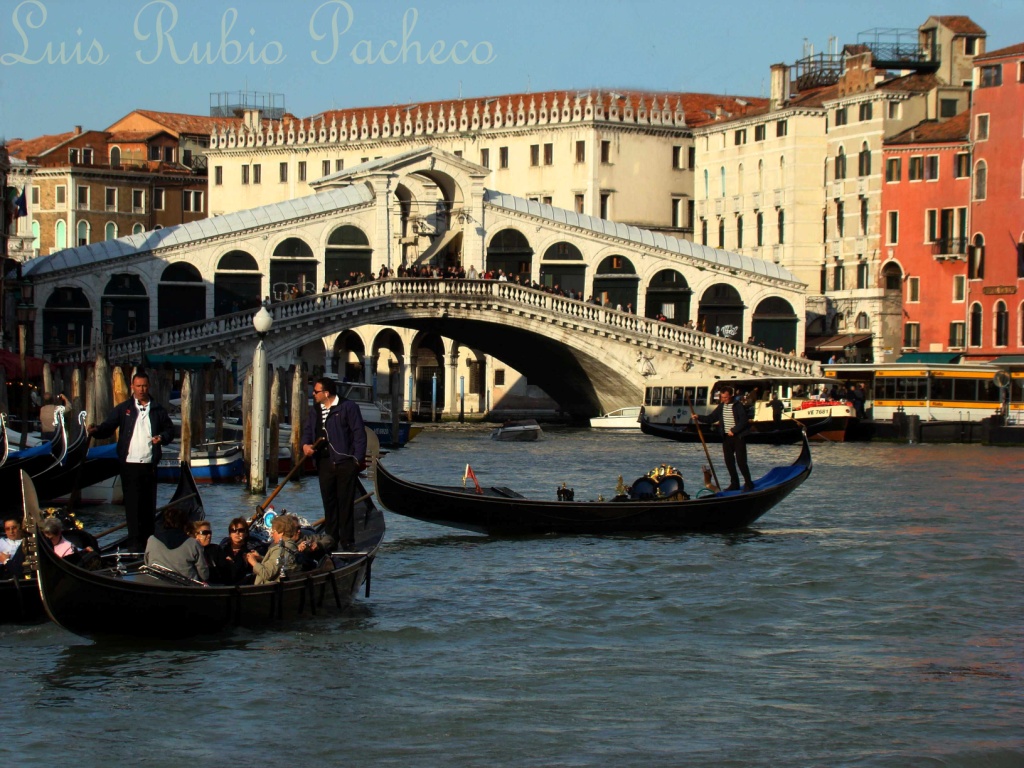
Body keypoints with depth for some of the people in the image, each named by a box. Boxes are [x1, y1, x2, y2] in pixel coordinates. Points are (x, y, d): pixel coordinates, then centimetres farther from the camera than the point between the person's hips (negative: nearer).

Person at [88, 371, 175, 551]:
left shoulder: (158, 410, 10)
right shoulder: (124, 409, 5)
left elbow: (170, 429, 16)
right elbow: (108, 427, -1)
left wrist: (162, 437, -5)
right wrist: (96, 430, -22)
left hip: (149, 464, 2)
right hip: (130, 464, -2)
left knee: (149, 503, 7)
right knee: (132, 503, -4)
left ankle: (148, 539, 14)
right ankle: (134, 541, -3)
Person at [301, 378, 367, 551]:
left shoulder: (348, 407, -6)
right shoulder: (315, 410, 14)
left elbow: (359, 433, -8)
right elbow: (308, 430, 19)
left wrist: (359, 458, -13)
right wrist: (306, 444, -5)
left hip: (345, 462, -6)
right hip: (325, 463, 6)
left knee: (345, 503, -3)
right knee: (329, 502, 11)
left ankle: (347, 542, 0)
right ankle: (330, 539, 19)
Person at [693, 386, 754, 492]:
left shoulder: (738, 406, -8)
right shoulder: (721, 406, 11)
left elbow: (744, 420, -15)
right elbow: (711, 418, 12)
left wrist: (734, 431, -18)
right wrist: (699, 418, -3)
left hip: (738, 437, -7)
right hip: (726, 437, 7)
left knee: (741, 461, -10)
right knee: (729, 462, 6)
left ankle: (748, 484, -3)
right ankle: (734, 484, 14)